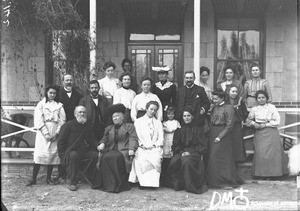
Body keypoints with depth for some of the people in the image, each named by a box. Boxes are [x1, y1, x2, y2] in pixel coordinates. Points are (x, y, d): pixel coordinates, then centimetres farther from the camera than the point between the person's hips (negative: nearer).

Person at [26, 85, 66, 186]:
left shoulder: (59, 105, 10)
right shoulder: (41, 104, 6)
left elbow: (62, 120, 4)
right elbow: (38, 121, -3)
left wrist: (56, 133, -8)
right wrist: (46, 134, -12)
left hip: (55, 133, 2)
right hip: (43, 132, -2)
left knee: (53, 154, 1)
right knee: (39, 154, -6)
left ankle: (48, 178, 11)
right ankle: (34, 179, -1)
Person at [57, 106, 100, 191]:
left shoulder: (88, 126, 18)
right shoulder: (68, 125, 2)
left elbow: (93, 139, 18)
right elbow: (61, 141, 0)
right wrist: (63, 155, -10)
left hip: (86, 151, 4)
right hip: (72, 151, -4)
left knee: (96, 155, -23)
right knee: (73, 156, -37)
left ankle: (94, 181, -7)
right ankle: (73, 183, -26)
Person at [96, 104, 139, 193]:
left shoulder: (129, 126, 18)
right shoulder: (108, 128, 31)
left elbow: (133, 139, 4)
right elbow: (104, 139, 21)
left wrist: (131, 149, -14)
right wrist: (102, 144, -3)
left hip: (123, 151, -3)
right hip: (111, 151, 3)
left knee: (116, 157, -36)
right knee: (104, 158, -31)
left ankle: (119, 185, -29)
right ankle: (108, 184, -27)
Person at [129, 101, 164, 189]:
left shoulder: (158, 123, 21)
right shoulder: (138, 121, 17)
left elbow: (161, 139, 11)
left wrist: (154, 145, -7)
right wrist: (143, 145, -9)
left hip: (155, 148, 1)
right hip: (142, 148, -1)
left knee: (156, 159, -32)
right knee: (141, 159, -32)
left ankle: (153, 182, -24)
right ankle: (143, 182, -24)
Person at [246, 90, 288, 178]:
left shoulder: (271, 107, 0)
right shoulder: (254, 109, 7)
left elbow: (277, 121, -5)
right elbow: (248, 120, 15)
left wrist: (264, 125, -9)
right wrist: (254, 123, -6)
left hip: (271, 133, -2)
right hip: (259, 134, 2)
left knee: (272, 153, -4)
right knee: (260, 153, -4)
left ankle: (273, 172, 8)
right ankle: (262, 173, 7)